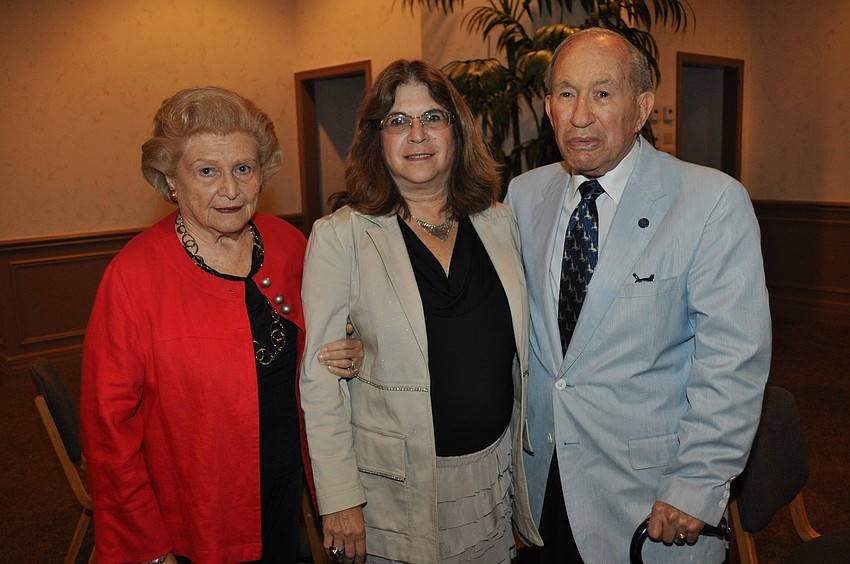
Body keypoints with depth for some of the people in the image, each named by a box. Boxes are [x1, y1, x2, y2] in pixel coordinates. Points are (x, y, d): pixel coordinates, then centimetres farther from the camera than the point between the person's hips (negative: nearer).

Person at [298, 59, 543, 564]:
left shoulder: (499, 223, 1)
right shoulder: (340, 236, -12)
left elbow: (519, 352, 9)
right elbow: (320, 378, -11)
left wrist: (526, 459, 9)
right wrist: (338, 499, -12)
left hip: (495, 477, 4)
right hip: (394, 491, -4)